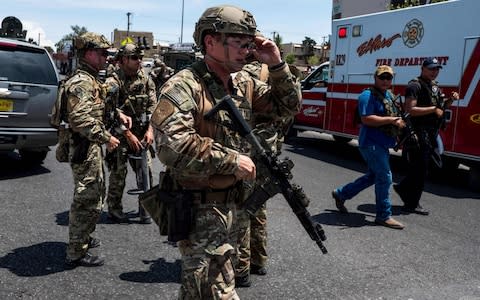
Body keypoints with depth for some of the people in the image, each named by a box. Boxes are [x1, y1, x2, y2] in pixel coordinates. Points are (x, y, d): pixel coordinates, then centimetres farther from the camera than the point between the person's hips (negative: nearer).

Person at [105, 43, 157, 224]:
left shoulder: (145, 79, 6)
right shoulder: (113, 82, -10)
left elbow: (152, 106, 6)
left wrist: (149, 130, -4)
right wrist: (129, 135, -14)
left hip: (141, 133, 5)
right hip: (120, 134, -4)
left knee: (146, 171, 2)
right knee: (118, 173, 0)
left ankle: (145, 209, 15)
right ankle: (114, 209, 15)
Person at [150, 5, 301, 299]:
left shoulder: (244, 85, 6)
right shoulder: (183, 86, -19)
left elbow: (290, 105, 13)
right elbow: (171, 145, -32)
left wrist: (277, 64, -2)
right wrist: (232, 160, -25)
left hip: (230, 205, 8)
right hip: (198, 209, -8)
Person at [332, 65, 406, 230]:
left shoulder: (389, 95, 16)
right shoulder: (368, 95, -13)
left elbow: (392, 116, 26)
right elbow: (366, 119, -24)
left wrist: (399, 122, 3)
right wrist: (391, 120, -22)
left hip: (382, 144, 10)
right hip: (371, 143, -10)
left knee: (373, 176, 18)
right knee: (384, 177, -8)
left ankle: (340, 194, 30)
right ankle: (384, 216, 2)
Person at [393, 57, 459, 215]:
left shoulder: (434, 86, 17)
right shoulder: (415, 86, -12)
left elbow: (440, 106, 26)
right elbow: (410, 109, -22)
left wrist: (450, 99, 6)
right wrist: (433, 109, -19)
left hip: (430, 135, 9)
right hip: (418, 134, -9)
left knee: (419, 168, 16)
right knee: (419, 169, -3)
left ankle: (402, 188, 34)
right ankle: (411, 205, 6)